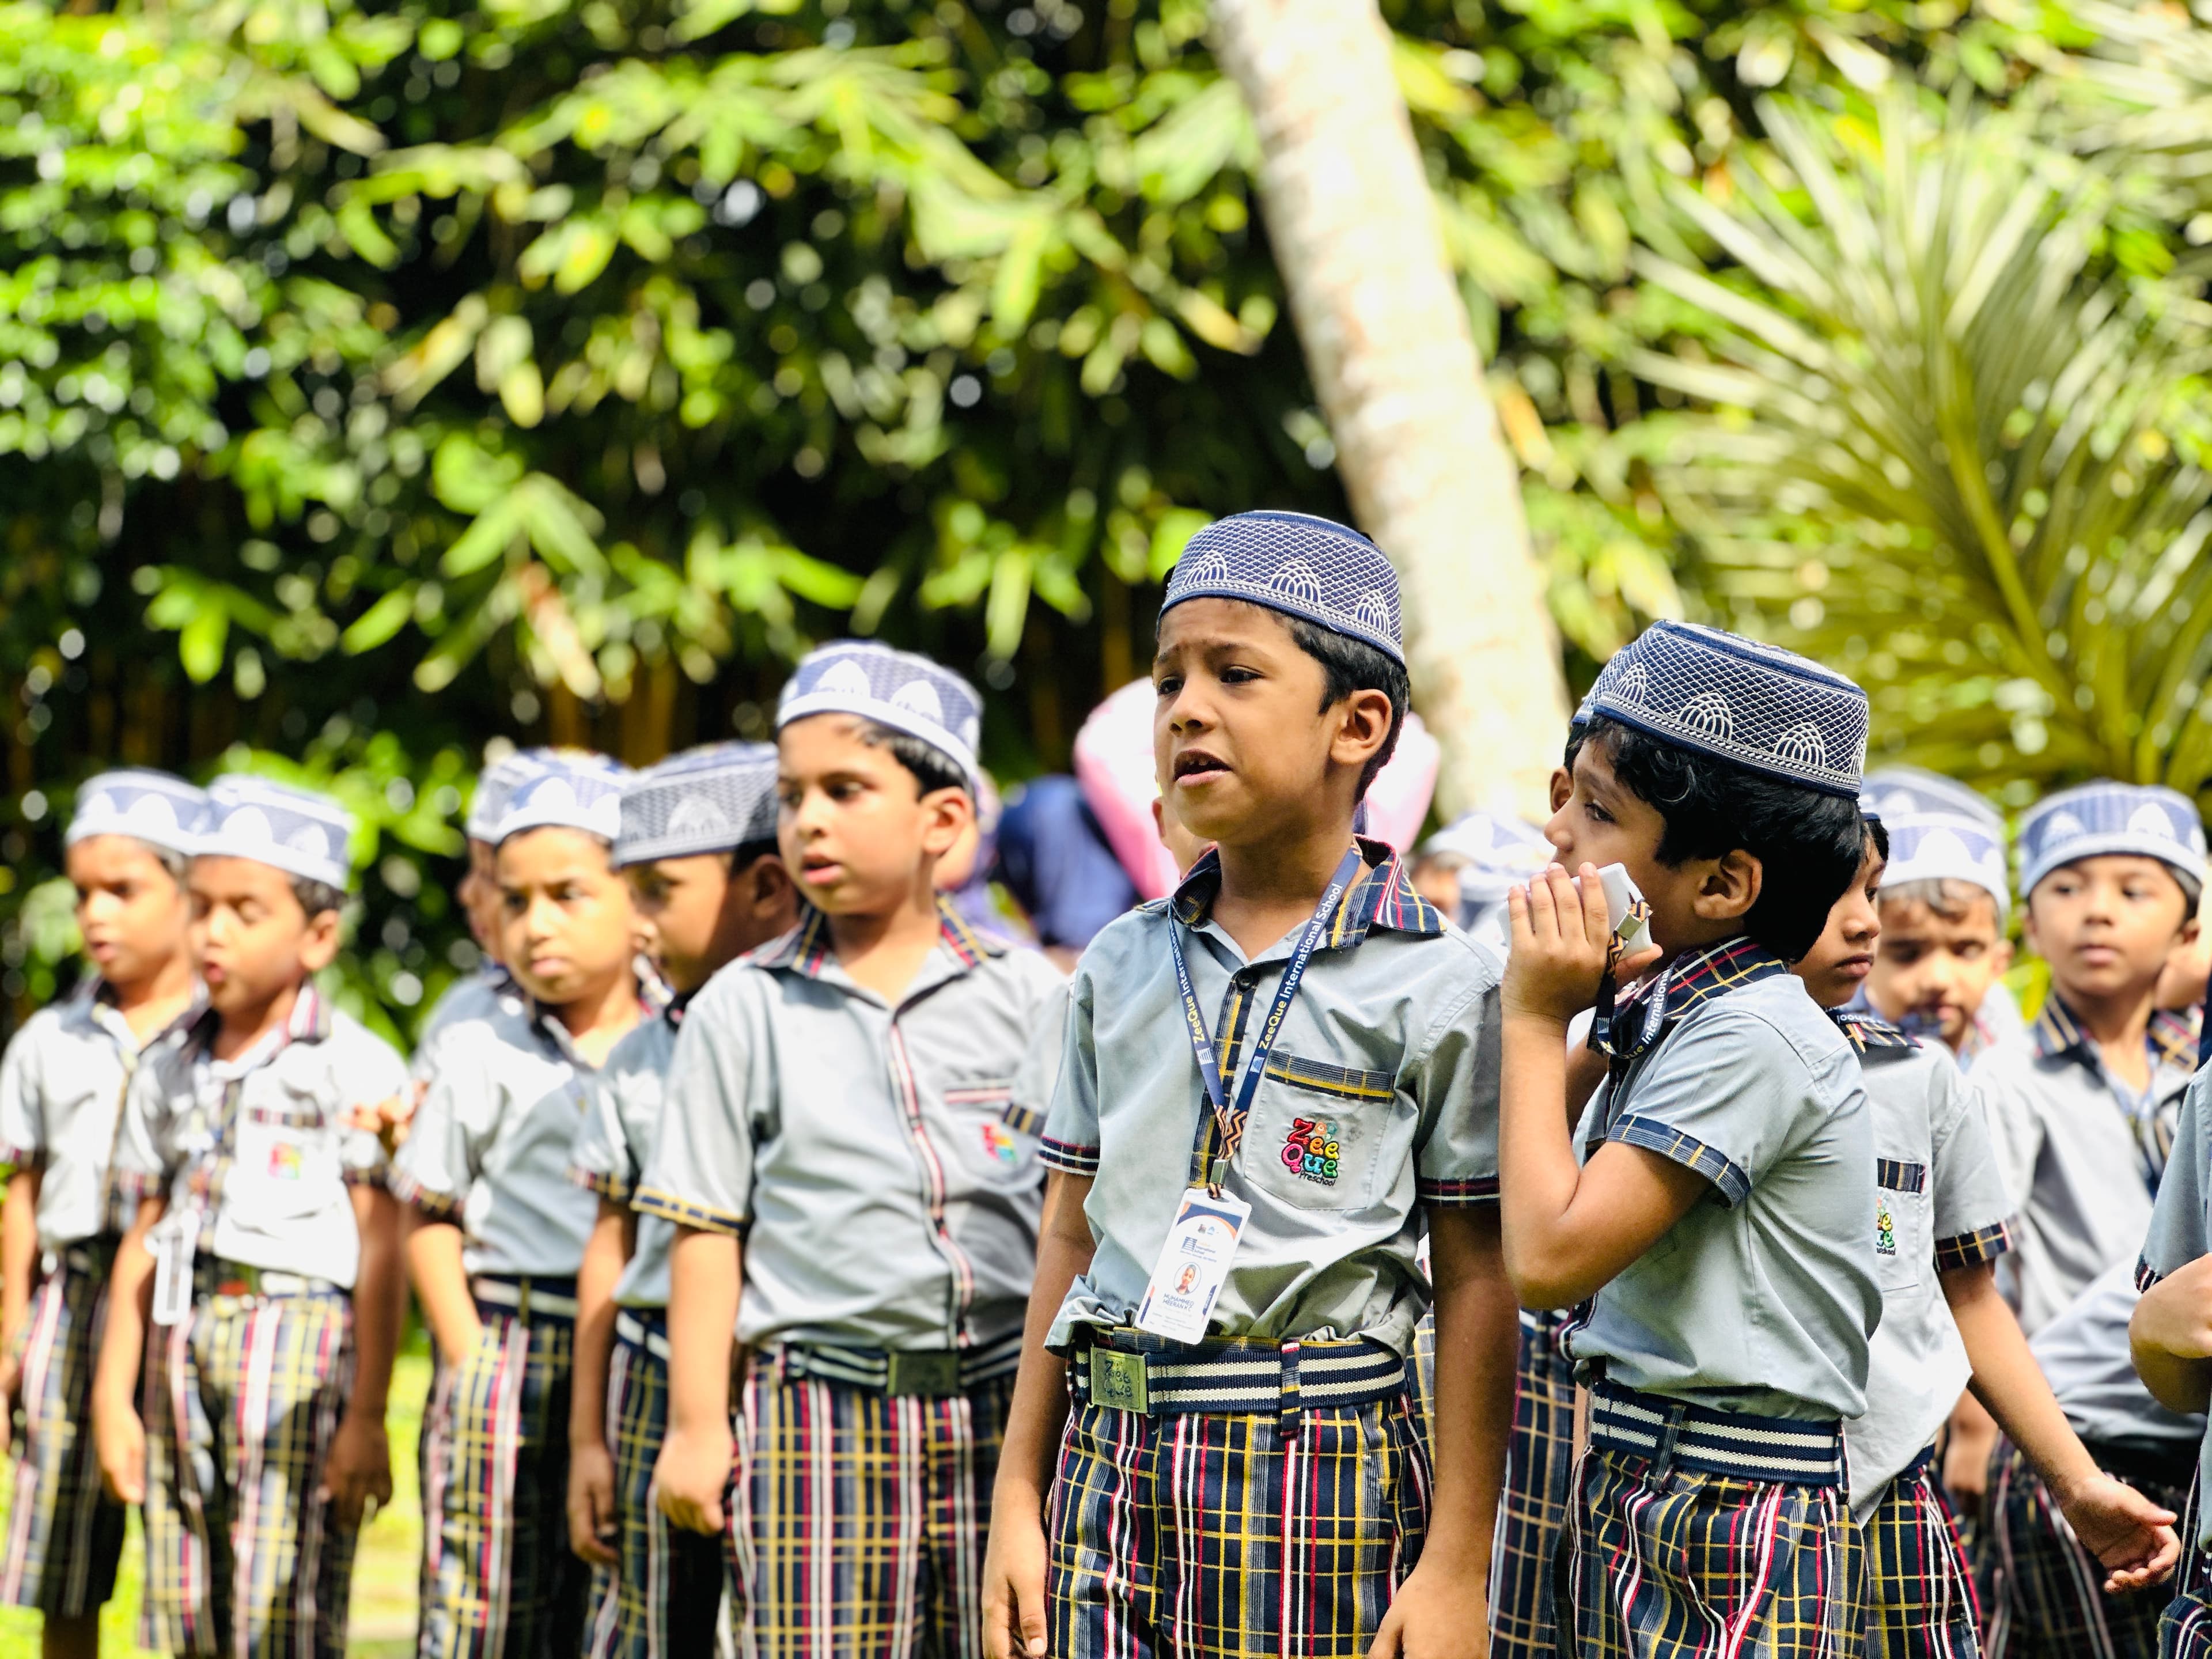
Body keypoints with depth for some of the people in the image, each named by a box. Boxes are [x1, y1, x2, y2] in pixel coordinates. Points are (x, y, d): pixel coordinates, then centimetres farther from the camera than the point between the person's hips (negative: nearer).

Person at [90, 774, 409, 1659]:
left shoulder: (355, 1067, -3)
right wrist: (113, 1398, 11)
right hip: (186, 1342, 6)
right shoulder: (170, 1074, 15)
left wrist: (367, 1417, -10)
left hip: (301, 1345, -6)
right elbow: (143, 1244, 15)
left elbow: (380, 1254, -6)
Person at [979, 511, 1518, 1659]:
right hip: (1114, 1466, 4)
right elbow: (1072, 1239, 14)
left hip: (1324, 1473, -4)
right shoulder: (1122, 970, 11)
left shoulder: (1436, 987, -4)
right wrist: (1017, 1500, 10)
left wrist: (1456, 1565, -8)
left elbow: (1477, 1284, -4)